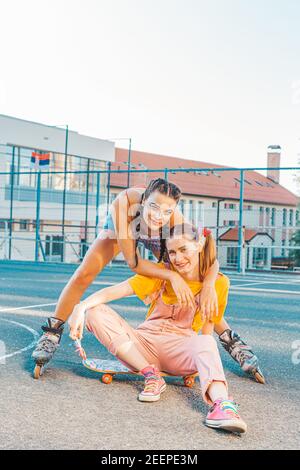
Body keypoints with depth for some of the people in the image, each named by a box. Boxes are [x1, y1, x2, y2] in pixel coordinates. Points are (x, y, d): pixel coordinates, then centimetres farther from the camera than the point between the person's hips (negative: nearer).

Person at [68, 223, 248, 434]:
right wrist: (81, 306, -30)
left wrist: (202, 353, -15)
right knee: (96, 312, -19)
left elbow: (208, 328, 4)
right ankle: (151, 375, -22)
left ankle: (221, 403, -63)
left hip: (181, 349, -2)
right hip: (145, 343, 2)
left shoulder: (218, 283, -3)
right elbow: (113, 291, -13)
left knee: (205, 343, -36)